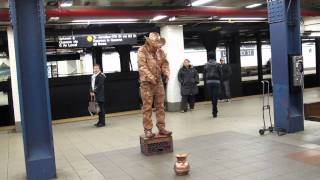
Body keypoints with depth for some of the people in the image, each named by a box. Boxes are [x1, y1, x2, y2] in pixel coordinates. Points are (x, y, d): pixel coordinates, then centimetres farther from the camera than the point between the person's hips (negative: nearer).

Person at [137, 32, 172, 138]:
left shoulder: (160, 51, 10)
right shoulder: (142, 51, -7)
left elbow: (165, 63, 12)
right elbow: (142, 66, -16)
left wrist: (166, 73, -8)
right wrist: (150, 77, -25)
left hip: (159, 82, 5)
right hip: (146, 83, -5)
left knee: (160, 106, 9)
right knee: (147, 108, -3)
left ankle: (161, 128, 17)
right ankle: (148, 130, 4)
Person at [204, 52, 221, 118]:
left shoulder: (206, 65, 1)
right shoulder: (217, 64, -3)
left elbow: (204, 75, 2)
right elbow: (220, 74, -2)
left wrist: (205, 82, 11)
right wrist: (219, 80, 11)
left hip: (209, 82, 2)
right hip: (216, 81, -2)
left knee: (212, 97, 12)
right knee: (215, 97, -2)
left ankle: (215, 111, 22)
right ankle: (214, 112, -5)